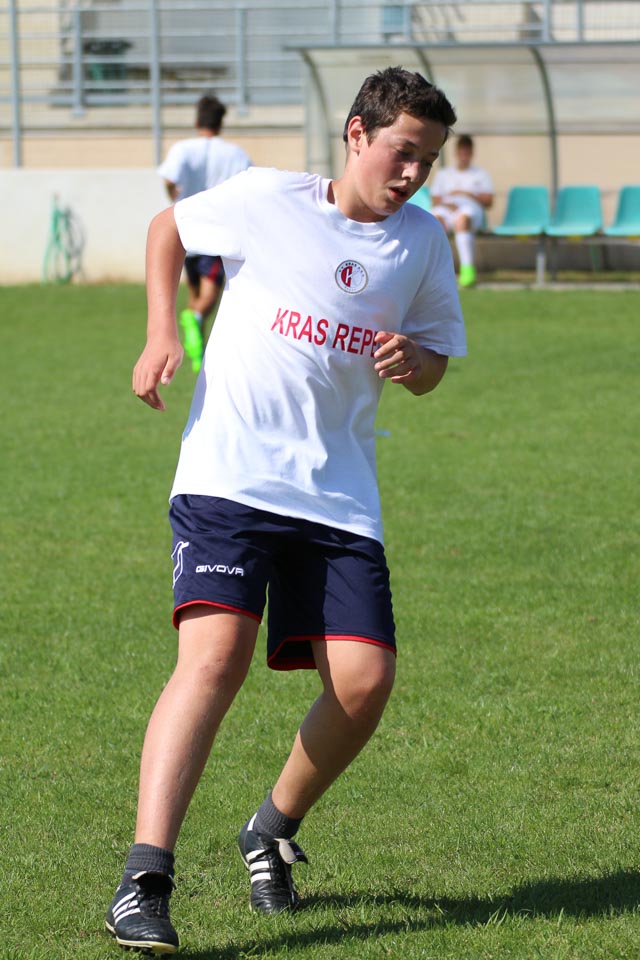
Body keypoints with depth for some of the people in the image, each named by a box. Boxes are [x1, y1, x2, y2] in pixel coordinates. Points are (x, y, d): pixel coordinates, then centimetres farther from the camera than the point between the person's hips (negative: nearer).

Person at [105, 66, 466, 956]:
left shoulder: (423, 242, 8)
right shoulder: (265, 200, -1)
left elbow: (434, 364, 19)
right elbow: (168, 227, 16)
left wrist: (412, 361, -5)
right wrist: (162, 334, 3)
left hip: (339, 495, 4)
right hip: (227, 475, -4)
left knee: (366, 680, -8)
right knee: (216, 654, -23)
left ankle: (273, 831, 22)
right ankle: (144, 882, -28)